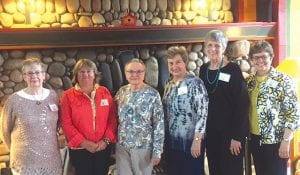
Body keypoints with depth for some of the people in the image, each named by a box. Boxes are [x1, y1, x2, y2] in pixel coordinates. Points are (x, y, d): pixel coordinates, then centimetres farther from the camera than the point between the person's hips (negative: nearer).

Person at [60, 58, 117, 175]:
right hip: (80, 149, -2)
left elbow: (112, 118, 3)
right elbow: (66, 123, -8)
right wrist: (84, 142, -15)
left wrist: (106, 139, -9)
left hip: (103, 147, 2)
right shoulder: (68, 95, -4)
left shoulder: (104, 92, 4)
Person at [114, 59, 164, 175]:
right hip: (122, 146, 3)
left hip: (143, 147, -3)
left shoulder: (152, 94, -9)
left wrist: (157, 150, -11)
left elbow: (159, 124, -9)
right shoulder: (121, 92, 3)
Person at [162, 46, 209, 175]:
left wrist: (197, 140, -20)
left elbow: (203, 112, -16)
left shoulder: (195, 83, -11)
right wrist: (164, 139, 12)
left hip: (190, 142, -6)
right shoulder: (169, 85, 10)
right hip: (172, 143, 7)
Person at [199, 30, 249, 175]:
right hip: (210, 131, 5)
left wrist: (237, 136, -18)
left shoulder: (233, 70, -11)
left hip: (231, 131, -5)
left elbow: (242, 104, -14)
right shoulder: (203, 69, 5)